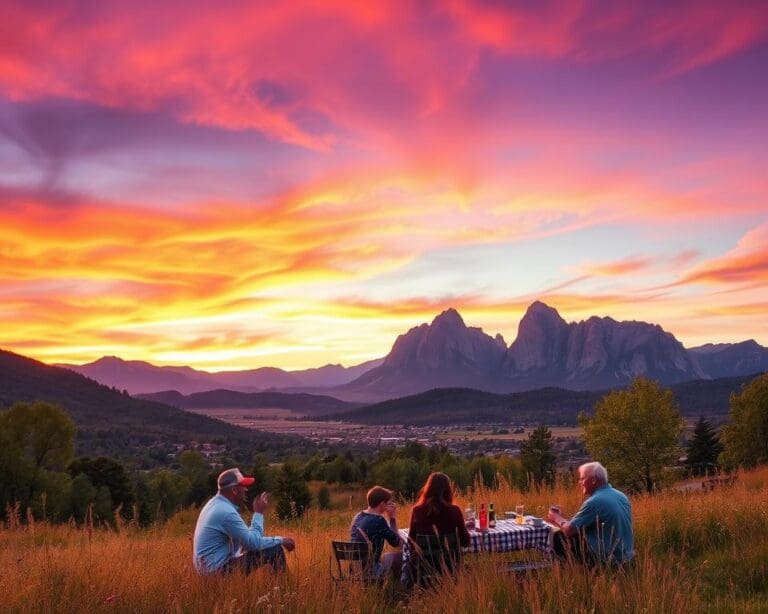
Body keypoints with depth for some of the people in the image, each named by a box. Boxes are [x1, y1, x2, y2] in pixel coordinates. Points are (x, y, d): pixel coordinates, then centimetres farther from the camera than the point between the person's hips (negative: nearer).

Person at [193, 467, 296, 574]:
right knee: (274, 550, -10)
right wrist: (259, 513, -9)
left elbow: (247, 538, 13)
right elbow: (253, 543, -19)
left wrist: (280, 540, 7)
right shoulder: (226, 512, -23)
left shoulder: (217, 503, 8)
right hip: (219, 569, -10)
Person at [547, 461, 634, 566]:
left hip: (607, 559, -8)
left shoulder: (594, 502, -19)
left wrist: (558, 519, 6)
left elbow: (569, 530, -16)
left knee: (559, 536, 0)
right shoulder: (621, 496, 7)